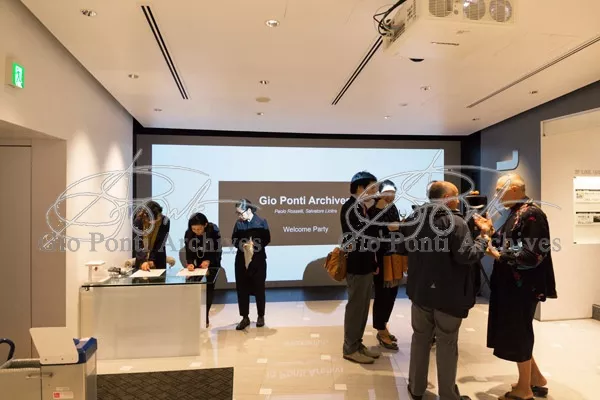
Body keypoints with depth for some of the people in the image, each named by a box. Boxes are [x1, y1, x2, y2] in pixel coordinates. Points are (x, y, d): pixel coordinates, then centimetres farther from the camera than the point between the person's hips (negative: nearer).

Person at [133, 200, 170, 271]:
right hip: (141, 259, 0)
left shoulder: (165, 221, -16)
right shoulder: (138, 221, -16)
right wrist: (143, 261, -31)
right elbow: (137, 244, -19)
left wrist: (152, 259, -21)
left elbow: (160, 244, -14)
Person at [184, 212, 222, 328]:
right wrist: (190, 263, -35)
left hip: (212, 264, -2)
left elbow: (218, 251, -19)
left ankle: (205, 316, 9)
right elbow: (189, 252, -15)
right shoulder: (188, 234, -16)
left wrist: (209, 261, -36)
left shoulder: (214, 231, -24)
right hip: (197, 264, 2)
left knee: (209, 289, -1)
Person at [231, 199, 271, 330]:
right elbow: (234, 240, 5)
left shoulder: (261, 221, -5)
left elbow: (267, 239, -5)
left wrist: (255, 244, -21)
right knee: (242, 289, 4)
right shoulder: (238, 223, 2)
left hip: (258, 259, -2)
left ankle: (261, 316, 24)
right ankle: (245, 318, 17)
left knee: (259, 288, 7)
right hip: (241, 259, 3)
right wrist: (241, 244, -15)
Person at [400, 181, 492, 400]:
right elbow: (466, 256, -21)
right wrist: (484, 236, -9)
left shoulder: (413, 220, 3)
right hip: (449, 294, -5)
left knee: (420, 339, 17)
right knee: (447, 344, 8)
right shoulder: (456, 222, -17)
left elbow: (403, 249, 13)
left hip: (420, 291, 5)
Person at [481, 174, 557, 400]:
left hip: (522, 286, -9)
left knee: (517, 334, 3)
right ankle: (536, 379, 33)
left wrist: (499, 256, -19)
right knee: (513, 332, 17)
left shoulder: (532, 214, -18)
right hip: (512, 284, 9)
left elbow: (533, 254, -23)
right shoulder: (516, 213, 11)